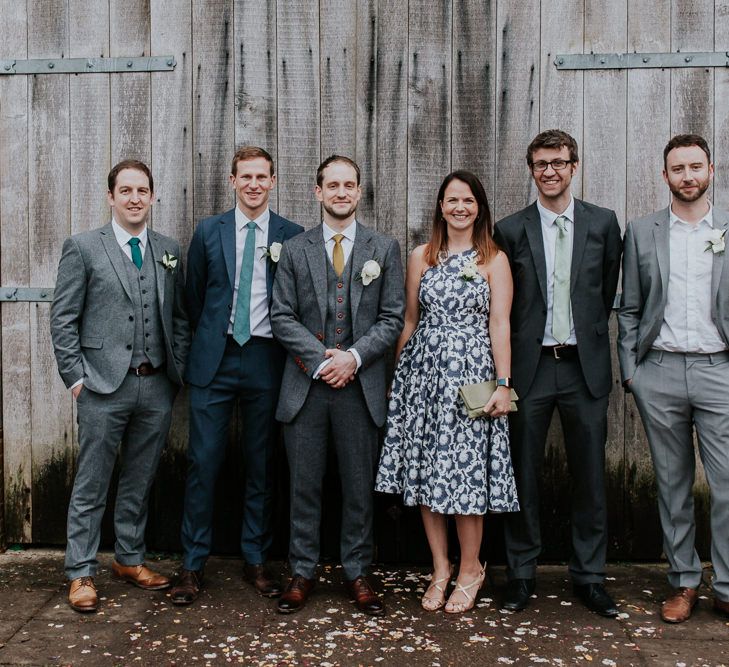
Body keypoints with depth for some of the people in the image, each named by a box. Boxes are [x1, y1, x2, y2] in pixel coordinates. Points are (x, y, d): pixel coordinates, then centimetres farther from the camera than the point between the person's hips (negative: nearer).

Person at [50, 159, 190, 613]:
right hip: (105, 387, -3)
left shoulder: (170, 251, 11)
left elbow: (180, 317, 13)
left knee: (140, 482, 14)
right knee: (91, 485, 4)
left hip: (157, 388, 4)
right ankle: (82, 573, 16)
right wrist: (77, 378, -7)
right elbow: (63, 319, -2)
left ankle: (130, 559, 28)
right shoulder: (83, 248, 0)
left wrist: (179, 371, 5)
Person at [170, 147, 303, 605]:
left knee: (262, 464, 7)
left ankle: (256, 560, 20)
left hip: (267, 359, 0)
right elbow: (194, 296, 13)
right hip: (216, 358, 0)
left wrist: (287, 349, 3)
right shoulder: (209, 232, 6)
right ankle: (193, 564, 10)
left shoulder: (292, 236, 3)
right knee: (204, 460, -1)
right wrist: (210, 340, 12)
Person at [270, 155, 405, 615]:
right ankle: (303, 572, 20)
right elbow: (282, 317, 2)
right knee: (305, 485, 7)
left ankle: (358, 573, 21)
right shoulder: (295, 250, 8)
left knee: (360, 486, 7)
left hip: (361, 385, 0)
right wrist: (321, 358, -11)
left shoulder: (385, 248, 7)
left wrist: (353, 356, -12)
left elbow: (392, 318, 2)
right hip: (305, 384, 1)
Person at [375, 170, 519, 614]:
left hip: (471, 370, -3)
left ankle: (470, 569, 17)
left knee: (466, 471, -2)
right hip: (423, 370, 3)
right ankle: (440, 568, 20)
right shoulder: (422, 257, 11)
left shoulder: (494, 259, 2)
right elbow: (410, 320, 13)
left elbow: (500, 325, -3)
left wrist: (503, 384, -9)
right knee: (426, 468, 5)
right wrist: (398, 374, 10)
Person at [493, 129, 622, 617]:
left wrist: (587, 336, 12)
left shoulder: (603, 223, 5)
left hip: (585, 366, 1)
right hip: (530, 365, -1)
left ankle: (590, 576, 21)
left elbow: (609, 291, 12)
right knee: (523, 473, 6)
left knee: (590, 475, 7)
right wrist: (506, 368, 6)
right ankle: (522, 573, 20)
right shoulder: (511, 230, 3)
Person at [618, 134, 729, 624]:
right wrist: (629, 370, 1)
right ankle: (685, 582, 22)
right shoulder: (641, 233, 8)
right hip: (658, 372, 1)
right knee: (673, 483, 9)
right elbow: (630, 309, 9)